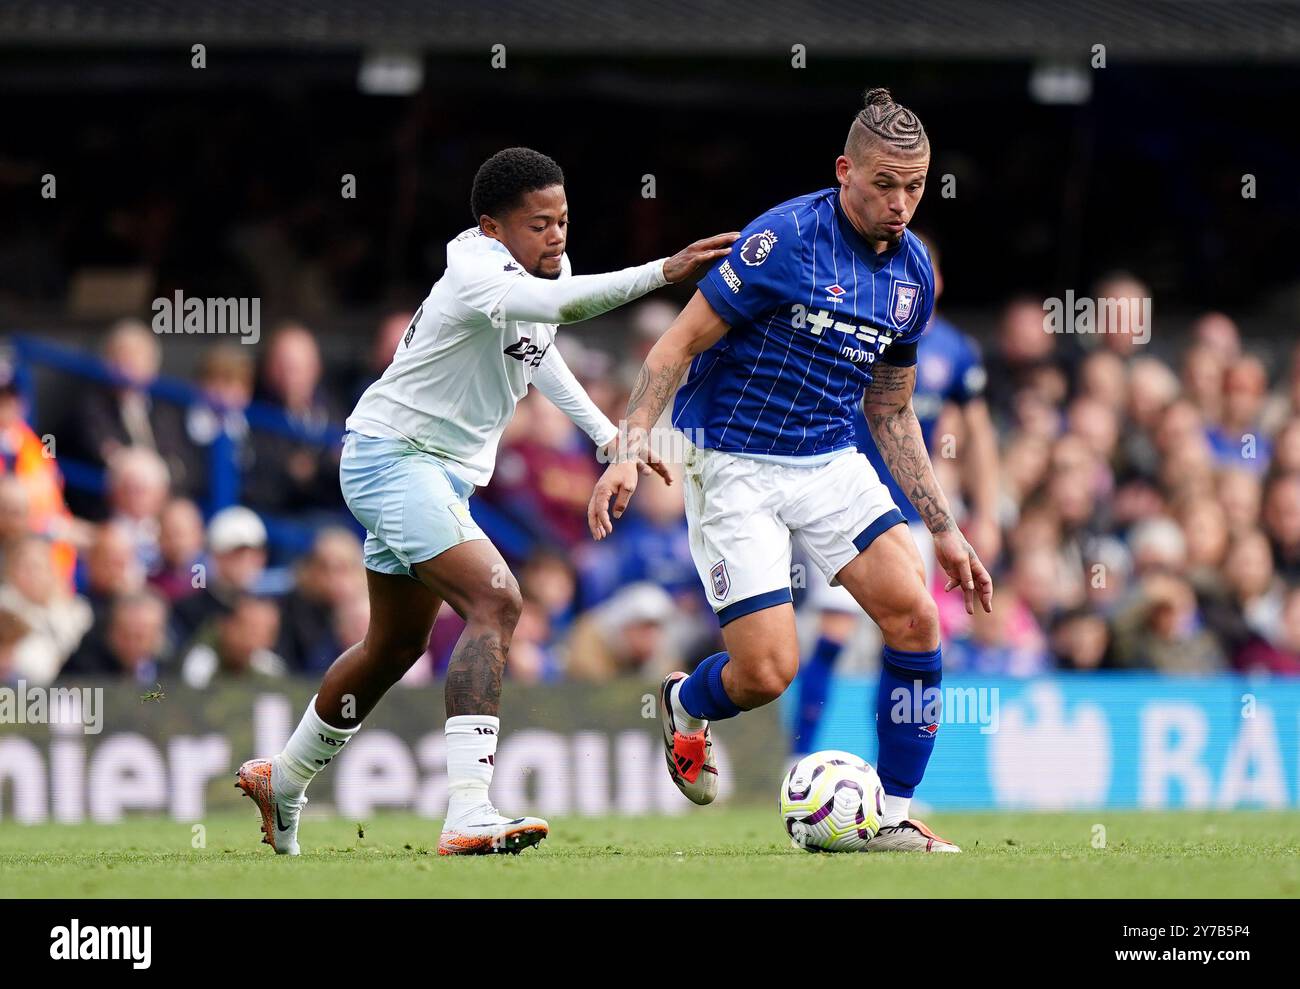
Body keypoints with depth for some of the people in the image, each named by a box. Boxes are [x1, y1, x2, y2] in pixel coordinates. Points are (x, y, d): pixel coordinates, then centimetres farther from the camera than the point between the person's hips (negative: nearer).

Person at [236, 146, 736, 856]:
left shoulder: (550, 264, 4)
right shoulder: (476, 274, -25)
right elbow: (556, 303, -46)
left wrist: (606, 432, 19)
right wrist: (662, 272, -54)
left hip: (445, 474, 10)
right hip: (394, 456, -10)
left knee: (396, 646, 23)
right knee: (495, 602, -27)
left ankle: (282, 780, 43)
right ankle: (468, 812, -36)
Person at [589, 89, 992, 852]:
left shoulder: (914, 271, 6)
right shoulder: (786, 239, -16)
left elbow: (891, 412, 17)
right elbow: (680, 344, -12)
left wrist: (944, 528, 15)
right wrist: (631, 449, -22)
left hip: (831, 463, 6)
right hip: (734, 466, -6)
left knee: (915, 614, -13)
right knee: (768, 672, -12)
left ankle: (893, 816, 0)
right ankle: (686, 705, 25)